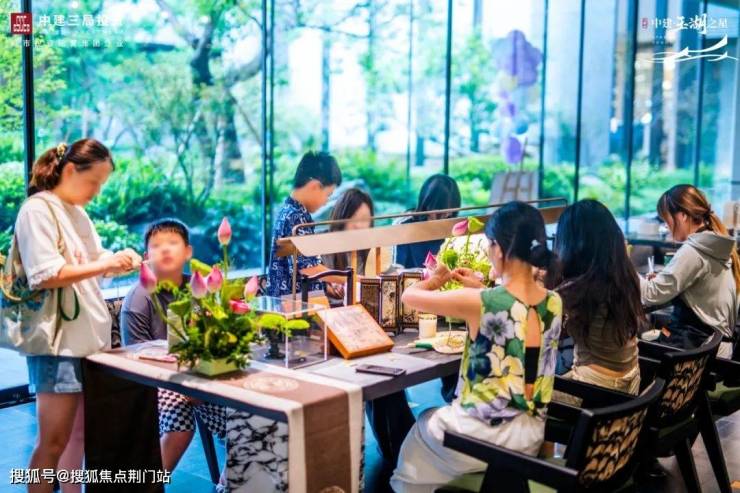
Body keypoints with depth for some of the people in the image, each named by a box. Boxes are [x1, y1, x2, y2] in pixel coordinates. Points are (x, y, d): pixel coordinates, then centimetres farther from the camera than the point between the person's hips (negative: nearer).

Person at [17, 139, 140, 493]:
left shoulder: (78, 213, 15)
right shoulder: (37, 210, -11)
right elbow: (45, 276, -20)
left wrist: (118, 262, 3)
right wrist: (105, 265, -22)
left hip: (88, 338, 9)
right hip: (57, 343, -9)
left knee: (80, 433, 15)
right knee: (53, 442, -3)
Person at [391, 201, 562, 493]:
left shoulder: (478, 303, -22)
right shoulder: (554, 303, -5)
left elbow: (409, 296, -8)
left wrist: (437, 280, 10)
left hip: (483, 433, -6)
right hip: (532, 435, 6)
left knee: (421, 427, 27)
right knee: (435, 419, 32)